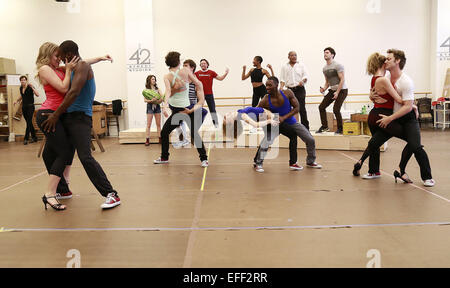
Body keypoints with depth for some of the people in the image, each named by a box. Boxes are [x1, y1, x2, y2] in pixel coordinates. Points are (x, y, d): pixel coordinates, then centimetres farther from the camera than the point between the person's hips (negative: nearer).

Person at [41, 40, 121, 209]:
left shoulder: (83, 66, -10)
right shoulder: (74, 69, 22)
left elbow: (74, 92, -22)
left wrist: (56, 114, -21)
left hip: (79, 117, -11)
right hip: (68, 117, 11)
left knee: (85, 157, -22)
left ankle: (111, 195, -20)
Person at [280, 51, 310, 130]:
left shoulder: (301, 65, 10)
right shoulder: (284, 67, 13)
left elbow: (305, 75, 3)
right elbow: (282, 79, 8)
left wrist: (303, 81, -19)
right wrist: (281, 87, -10)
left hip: (300, 89, -2)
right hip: (290, 89, 2)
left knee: (302, 109, -7)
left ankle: (305, 127, -2)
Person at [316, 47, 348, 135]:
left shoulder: (337, 65, -13)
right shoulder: (325, 68, 11)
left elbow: (342, 80, -17)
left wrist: (337, 92, -21)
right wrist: (324, 88, -1)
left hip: (342, 90, -8)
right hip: (332, 90, 8)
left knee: (336, 109, -17)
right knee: (321, 107, 2)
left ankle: (340, 129, 0)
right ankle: (325, 126, 13)